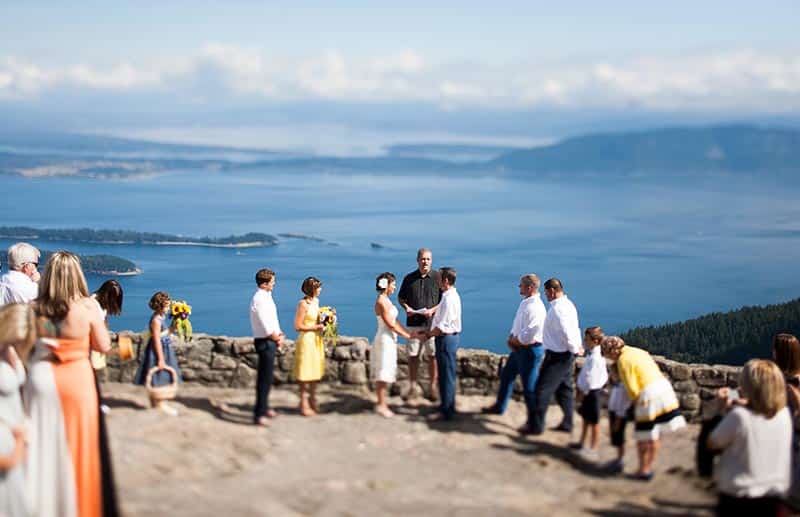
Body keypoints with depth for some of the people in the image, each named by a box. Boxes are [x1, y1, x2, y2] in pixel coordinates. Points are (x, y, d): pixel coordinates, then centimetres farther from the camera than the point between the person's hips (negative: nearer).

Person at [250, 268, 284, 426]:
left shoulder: (266, 296, 11)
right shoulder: (259, 299, -19)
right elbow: (266, 327, -21)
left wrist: (280, 335, 3)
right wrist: (277, 338, -7)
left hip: (271, 341, 10)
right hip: (265, 342, -10)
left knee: (266, 376, 20)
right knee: (264, 378, -9)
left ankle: (264, 408, 33)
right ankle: (259, 414, -7)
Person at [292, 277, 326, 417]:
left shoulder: (316, 301, 9)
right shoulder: (303, 304, -14)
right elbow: (297, 326, -15)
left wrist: (323, 324, 3)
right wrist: (315, 327, -17)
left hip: (317, 340, 8)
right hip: (306, 340, -8)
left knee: (315, 373, 13)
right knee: (305, 374, -1)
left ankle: (313, 401, 24)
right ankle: (304, 405, 6)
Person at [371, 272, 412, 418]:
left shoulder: (386, 300, 12)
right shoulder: (381, 302, -17)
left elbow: (395, 321, 13)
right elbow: (390, 324, -18)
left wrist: (408, 333, 6)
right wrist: (407, 335, -12)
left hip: (390, 340, 9)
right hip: (384, 339, -9)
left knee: (385, 373, 13)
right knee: (383, 373, -4)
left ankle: (381, 402, 20)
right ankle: (381, 404, 1)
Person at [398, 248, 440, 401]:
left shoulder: (437, 277, -1)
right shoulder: (409, 278, 7)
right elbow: (401, 297, 17)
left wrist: (433, 310, -14)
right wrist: (406, 308, -4)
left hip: (431, 322, -2)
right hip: (413, 323, 2)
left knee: (433, 356, 1)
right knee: (413, 356, 5)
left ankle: (433, 387, 11)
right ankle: (413, 387, 14)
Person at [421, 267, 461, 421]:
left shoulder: (449, 299, -22)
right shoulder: (450, 296, 10)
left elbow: (442, 326, -23)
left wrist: (427, 335, -12)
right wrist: (428, 331, 13)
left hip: (446, 339, -10)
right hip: (447, 338, 10)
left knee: (446, 375, -1)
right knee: (446, 374, 19)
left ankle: (446, 411, 7)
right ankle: (446, 405, 30)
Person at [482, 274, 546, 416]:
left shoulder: (535, 308, -26)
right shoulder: (525, 303, 5)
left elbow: (526, 338, -28)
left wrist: (512, 341, -9)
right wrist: (512, 338, -4)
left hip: (530, 350, -10)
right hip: (518, 348, 10)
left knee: (529, 386, 0)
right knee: (506, 376, 24)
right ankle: (499, 406, 43)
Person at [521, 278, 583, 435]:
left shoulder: (557, 309, -22)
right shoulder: (568, 304, 11)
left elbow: (566, 332, -26)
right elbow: (574, 328, 14)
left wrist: (575, 349, -13)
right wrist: (578, 346, 7)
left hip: (557, 356, -10)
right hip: (566, 354, 10)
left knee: (542, 390, -2)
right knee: (564, 389, 18)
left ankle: (535, 426, 4)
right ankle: (567, 424, 27)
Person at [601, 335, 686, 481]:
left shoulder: (623, 361, -10)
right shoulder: (637, 351, 15)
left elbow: (632, 389, -12)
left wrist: (635, 403, 7)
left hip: (649, 395, -8)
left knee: (643, 437, 7)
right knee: (655, 436, 16)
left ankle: (643, 470, 14)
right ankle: (648, 467, 27)